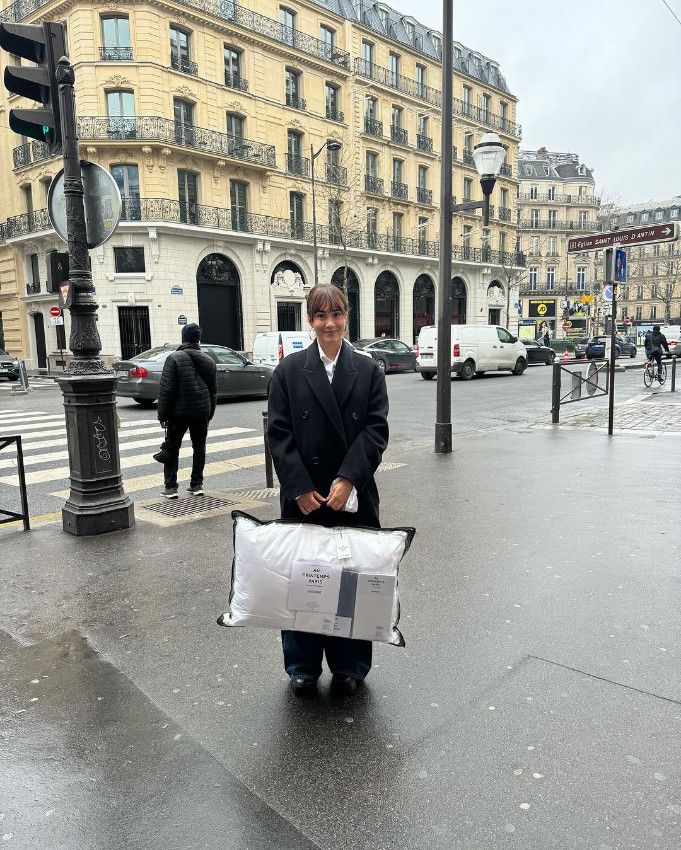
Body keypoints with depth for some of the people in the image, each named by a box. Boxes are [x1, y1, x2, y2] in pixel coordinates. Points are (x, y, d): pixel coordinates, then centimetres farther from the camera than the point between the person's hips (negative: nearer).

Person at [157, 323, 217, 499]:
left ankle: (170, 487, 6)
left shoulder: (174, 358, -10)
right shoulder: (209, 361, 5)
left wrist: (163, 414, -7)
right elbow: (213, 391, 10)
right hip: (202, 413, 4)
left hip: (178, 412, -4)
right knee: (199, 447, 13)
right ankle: (196, 484, 16)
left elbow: (166, 390, -13)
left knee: (171, 449, 7)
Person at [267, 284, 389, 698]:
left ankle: (348, 666, 28)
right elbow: (279, 433, -3)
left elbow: (376, 430, -4)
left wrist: (347, 480, -15)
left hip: (354, 495, 0)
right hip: (303, 497, 0)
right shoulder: (289, 370, 2)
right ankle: (303, 668, 28)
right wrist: (300, 488, -11)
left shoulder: (368, 370, 3)